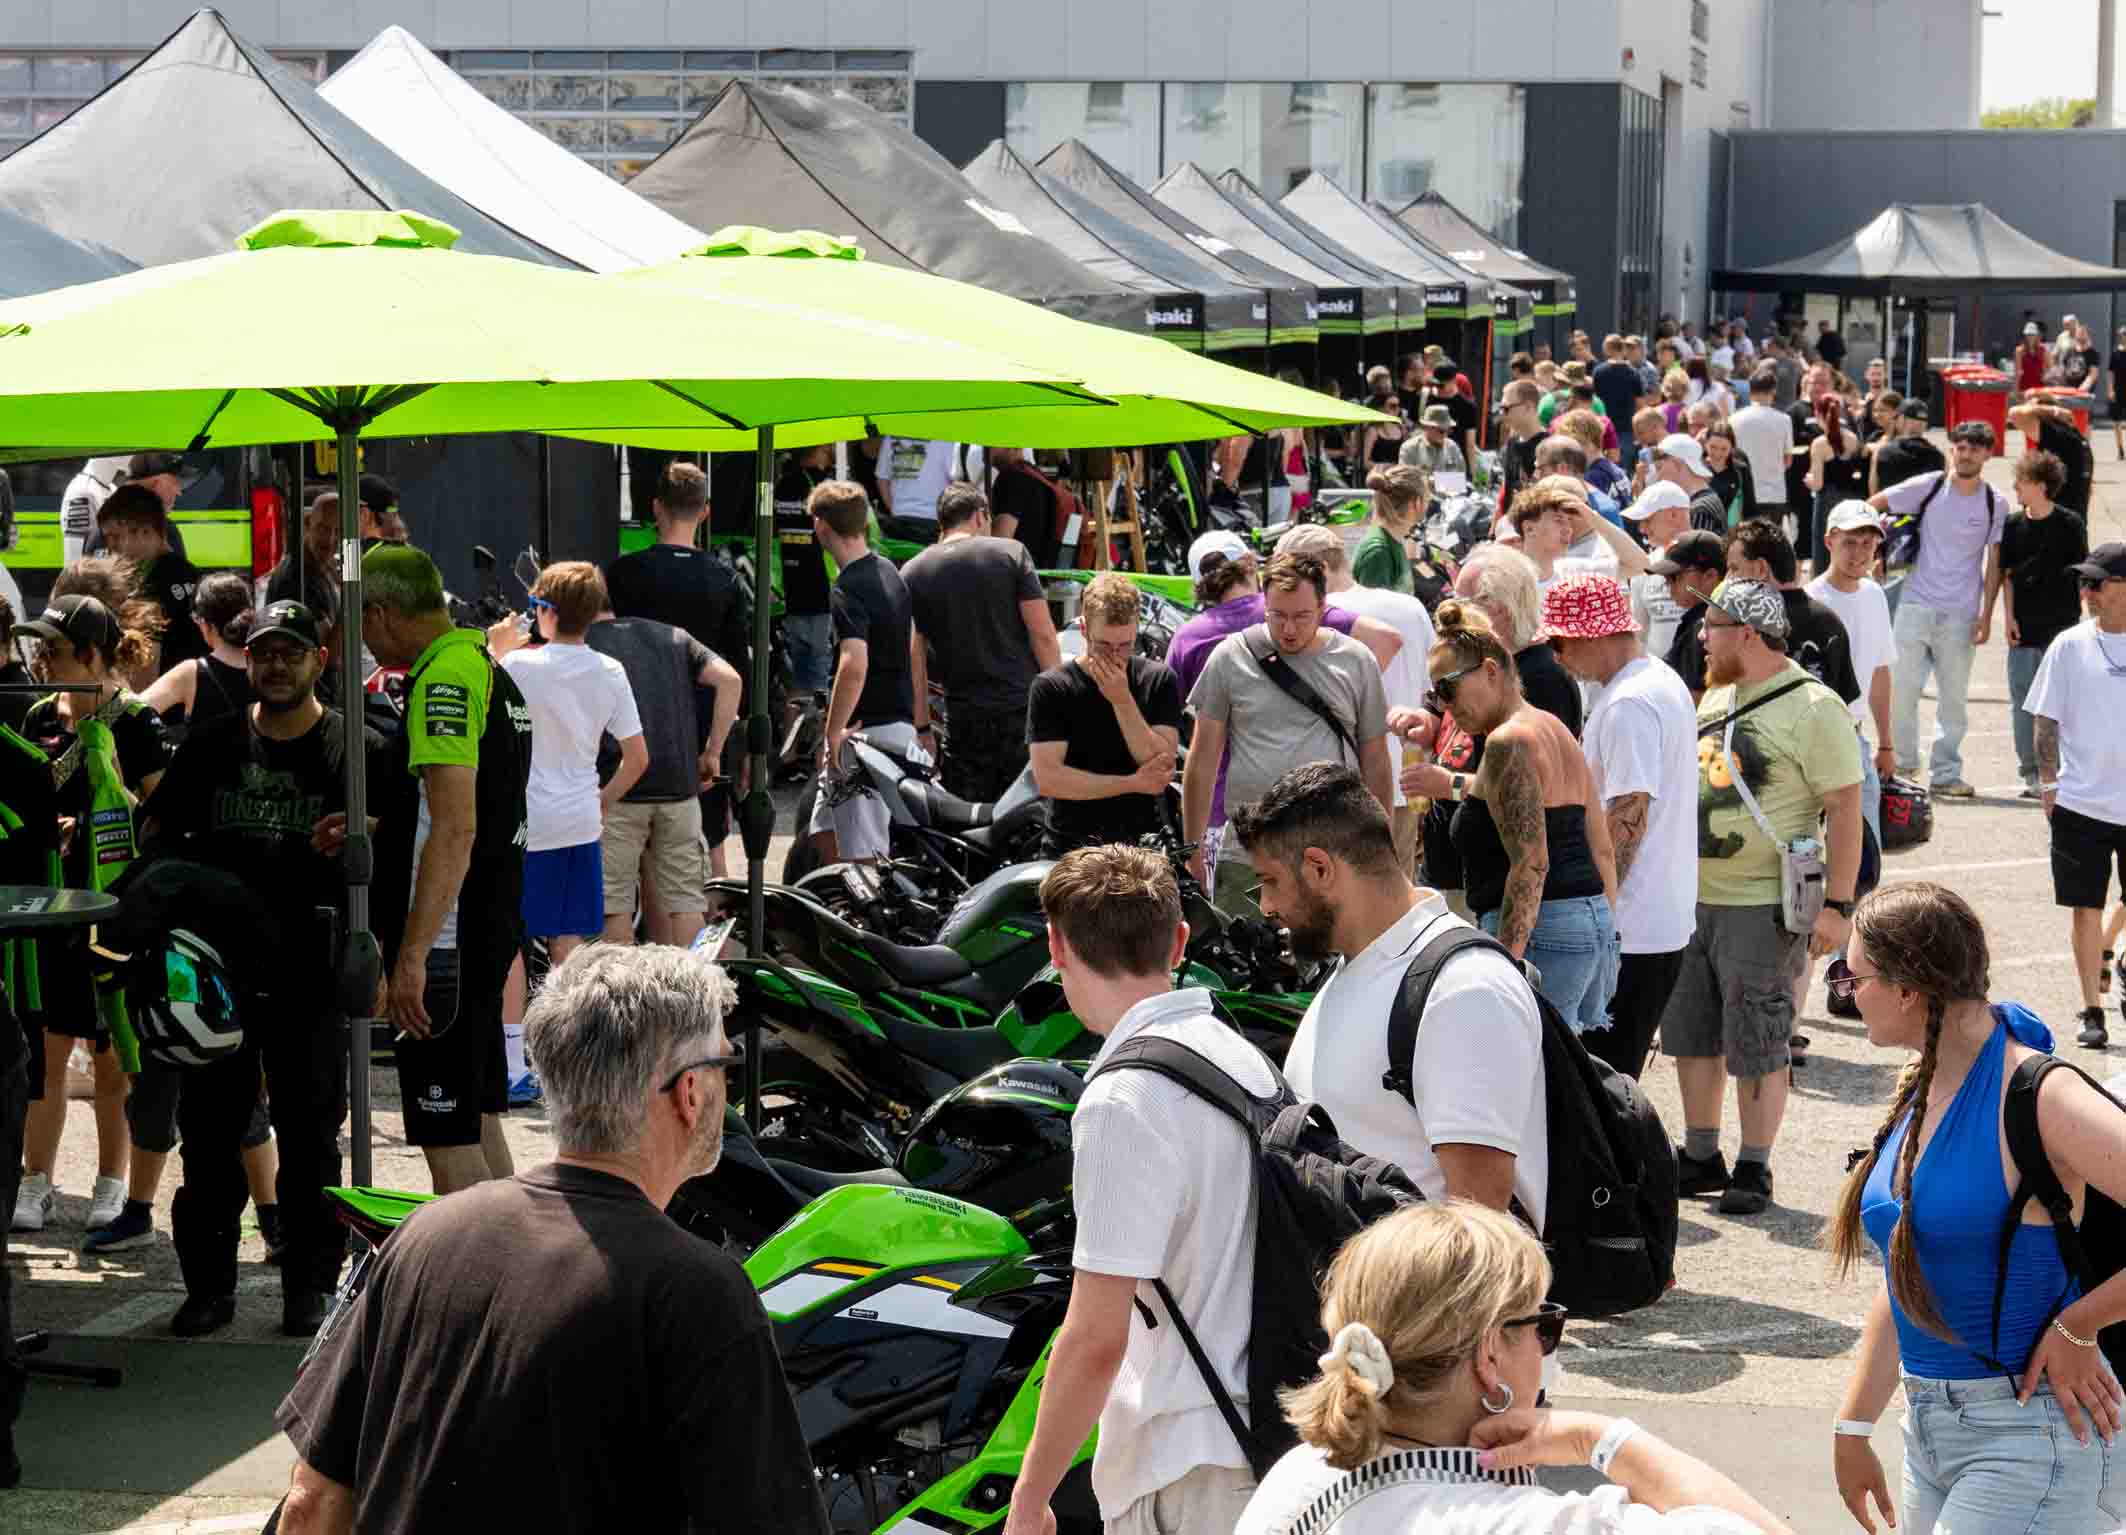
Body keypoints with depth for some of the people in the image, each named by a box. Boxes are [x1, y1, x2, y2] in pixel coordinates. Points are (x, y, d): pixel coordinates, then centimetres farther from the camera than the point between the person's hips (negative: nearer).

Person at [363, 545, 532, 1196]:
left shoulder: (443, 680, -16)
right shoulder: (489, 670, 16)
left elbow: (455, 832, -25)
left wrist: (413, 955, -26)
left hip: (449, 939, -10)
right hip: (493, 925, 10)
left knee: (446, 1135, -8)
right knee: (477, 1116, 17)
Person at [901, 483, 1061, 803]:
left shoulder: (911, 573, 4)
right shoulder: (1011, 552, -1)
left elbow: (914, 662, 2)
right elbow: (1043, 636, -5)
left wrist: (922, 728, 7)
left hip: (964, 718, 1)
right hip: (1024, 707, -1)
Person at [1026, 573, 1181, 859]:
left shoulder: (1159, 680, 4)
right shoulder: (1050, 688, -2)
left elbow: (1163, 768, -6)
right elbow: (1047, 778, -11)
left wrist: (1122, 699, -15)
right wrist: (1133, 784, -9)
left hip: (1143, 846, 1)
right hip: (1069, 852, -1)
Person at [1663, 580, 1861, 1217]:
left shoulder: (1812, 708, -12)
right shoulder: (1715, 698, 13)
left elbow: (1845, 811, -13)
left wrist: (1836, 905, -18)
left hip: (1764, 907, -8)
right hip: (1694, 900, 8)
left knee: (1756, 1046, -1)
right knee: (1691, 1034, 13)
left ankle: (1754, 1170, 9)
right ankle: (1700, 1158, 24)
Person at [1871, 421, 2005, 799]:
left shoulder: (1994, 503, 0)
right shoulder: (1928, 487, -3)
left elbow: (1993, 563, 2)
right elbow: (1871, 506, 6)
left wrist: (1986, 616, -2)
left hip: (1961, 613, 1)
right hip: (1916, 605, -1)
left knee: (1954, 697, 6)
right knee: (1902, 688, 0)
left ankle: (1946, 772, 15)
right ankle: (1902, 764, 15)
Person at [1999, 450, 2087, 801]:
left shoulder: (2070, 525, -4)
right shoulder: (2014, 525, 5)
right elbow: (2007, 574, 9)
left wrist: (2078, 617, -3)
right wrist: (2008, 617, 1)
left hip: (2061, 626, -3)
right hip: (2024, 628, 3)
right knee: (2022, 702, 3)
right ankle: (2031, 774, 11)